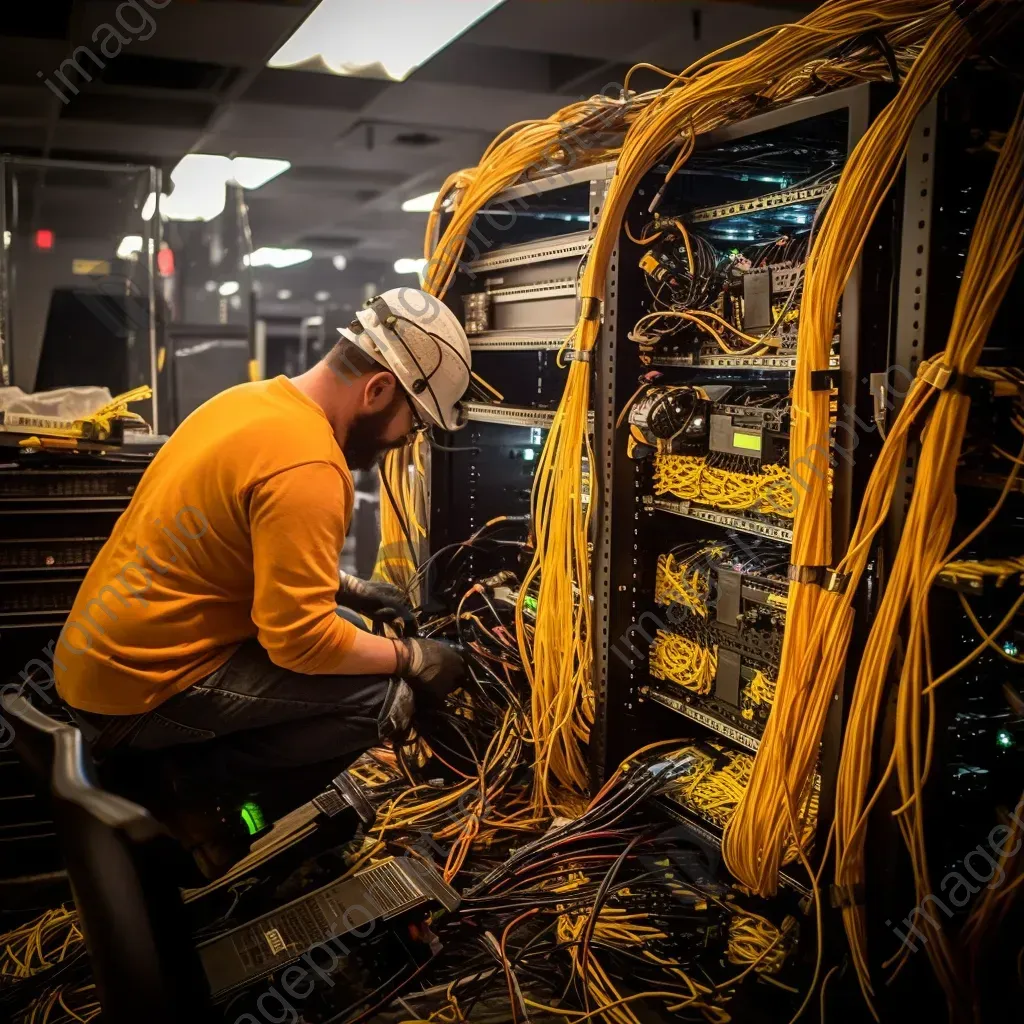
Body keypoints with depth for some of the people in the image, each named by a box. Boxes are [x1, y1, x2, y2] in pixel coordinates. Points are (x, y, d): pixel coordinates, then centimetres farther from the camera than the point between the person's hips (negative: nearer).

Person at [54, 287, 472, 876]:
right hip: (143, 690, -10)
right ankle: (184, 788, -4)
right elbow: (303, 641, -24)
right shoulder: (306, 467, -24)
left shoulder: (255, 401, 7)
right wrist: (411, 658, -10)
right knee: (385, 697, -15)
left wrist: (350, 589, 14)